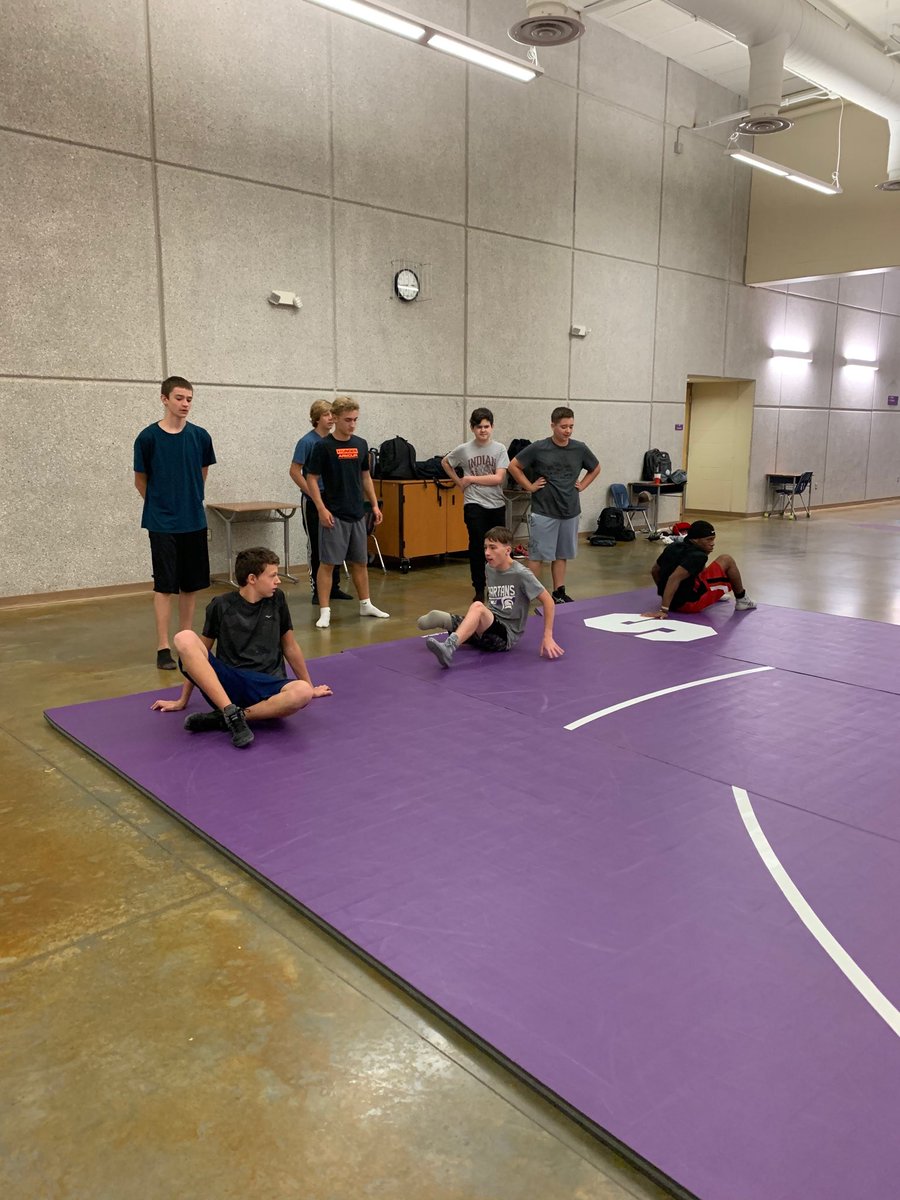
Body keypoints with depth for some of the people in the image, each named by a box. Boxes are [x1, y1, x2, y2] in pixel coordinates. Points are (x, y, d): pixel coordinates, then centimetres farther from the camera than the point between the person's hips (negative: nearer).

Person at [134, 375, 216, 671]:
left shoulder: (200, 436, 2)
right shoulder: (148, 438, -7)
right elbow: (141, 480, 4)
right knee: (164, 585, -3)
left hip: (195, 522, 4)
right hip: (162, 524, -3)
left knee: (191, 584, 9)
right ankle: (163, 647, 2)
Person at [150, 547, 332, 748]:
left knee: (302, 692, -35)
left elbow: (290, 646, 20)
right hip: (224, 686, -1)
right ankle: (232, 713, -33)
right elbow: (200, 652, 13)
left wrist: (310, 686, 26)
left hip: (267, 687, 1)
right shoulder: (221, 606, 4)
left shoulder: (276, 600, 9)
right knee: (184, 639, -25)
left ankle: (223, 718, -23)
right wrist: (182, 701, 16)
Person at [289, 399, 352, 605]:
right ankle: (317, 590, 11)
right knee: (316, 545, 2)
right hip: (313, 501, -5)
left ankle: (334, 587, 20)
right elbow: (295, 472, -12)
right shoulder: (307, 441, -11)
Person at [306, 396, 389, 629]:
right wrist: (321, 509, -15)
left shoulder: (360, 444, 8)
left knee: (360, 562, 13)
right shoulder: (323, 446, -8)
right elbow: (311, 479, -7)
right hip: (334, 515, -5)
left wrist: (374, 504, 11)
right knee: (328, 563, -3)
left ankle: (365, 605, 24)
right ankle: (325, 611, 2)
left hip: (357, 514, 6)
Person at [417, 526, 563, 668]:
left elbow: (548, 601, -6)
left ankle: (449, 647, -51)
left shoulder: (521, 574, -9)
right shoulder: (489, 569, 11)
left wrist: (548, 637, -9)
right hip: (490, 627, 8)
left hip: (506, 635, -8)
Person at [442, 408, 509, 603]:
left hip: (497, 505, 1)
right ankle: (479, 590, 3)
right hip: (474, 504, -1)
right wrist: (459, 481, 8)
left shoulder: (499, 449, -2)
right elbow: (445, 462, 17)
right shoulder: (464, 450, 0)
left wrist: (471, 479, -10)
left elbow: (498, 478, -12)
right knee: (478, 545, -7)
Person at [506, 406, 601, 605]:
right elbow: (513, 466, -1)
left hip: (570, 512, 4)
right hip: (543, 512, -4)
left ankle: (559, 593, 21)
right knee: (537, 555, -1)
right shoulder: (537, 448, -9)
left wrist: (582, 485, 7)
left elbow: (595, 468, 19)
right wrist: (529, 486, -4)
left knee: (562, 554, 12)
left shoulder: (580, 449, 1)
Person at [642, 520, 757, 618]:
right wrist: (663, 610, -35)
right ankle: (741, 600, 16)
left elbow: (654, 571, 14)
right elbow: (674, 578, -33)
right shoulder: (697, 556, -19)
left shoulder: (673, 547, 4)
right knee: (727, 560, 0)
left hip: (674, 602, 8)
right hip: (689, 604, -8)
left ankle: (716, 594, 32)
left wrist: (664, 592, 30)